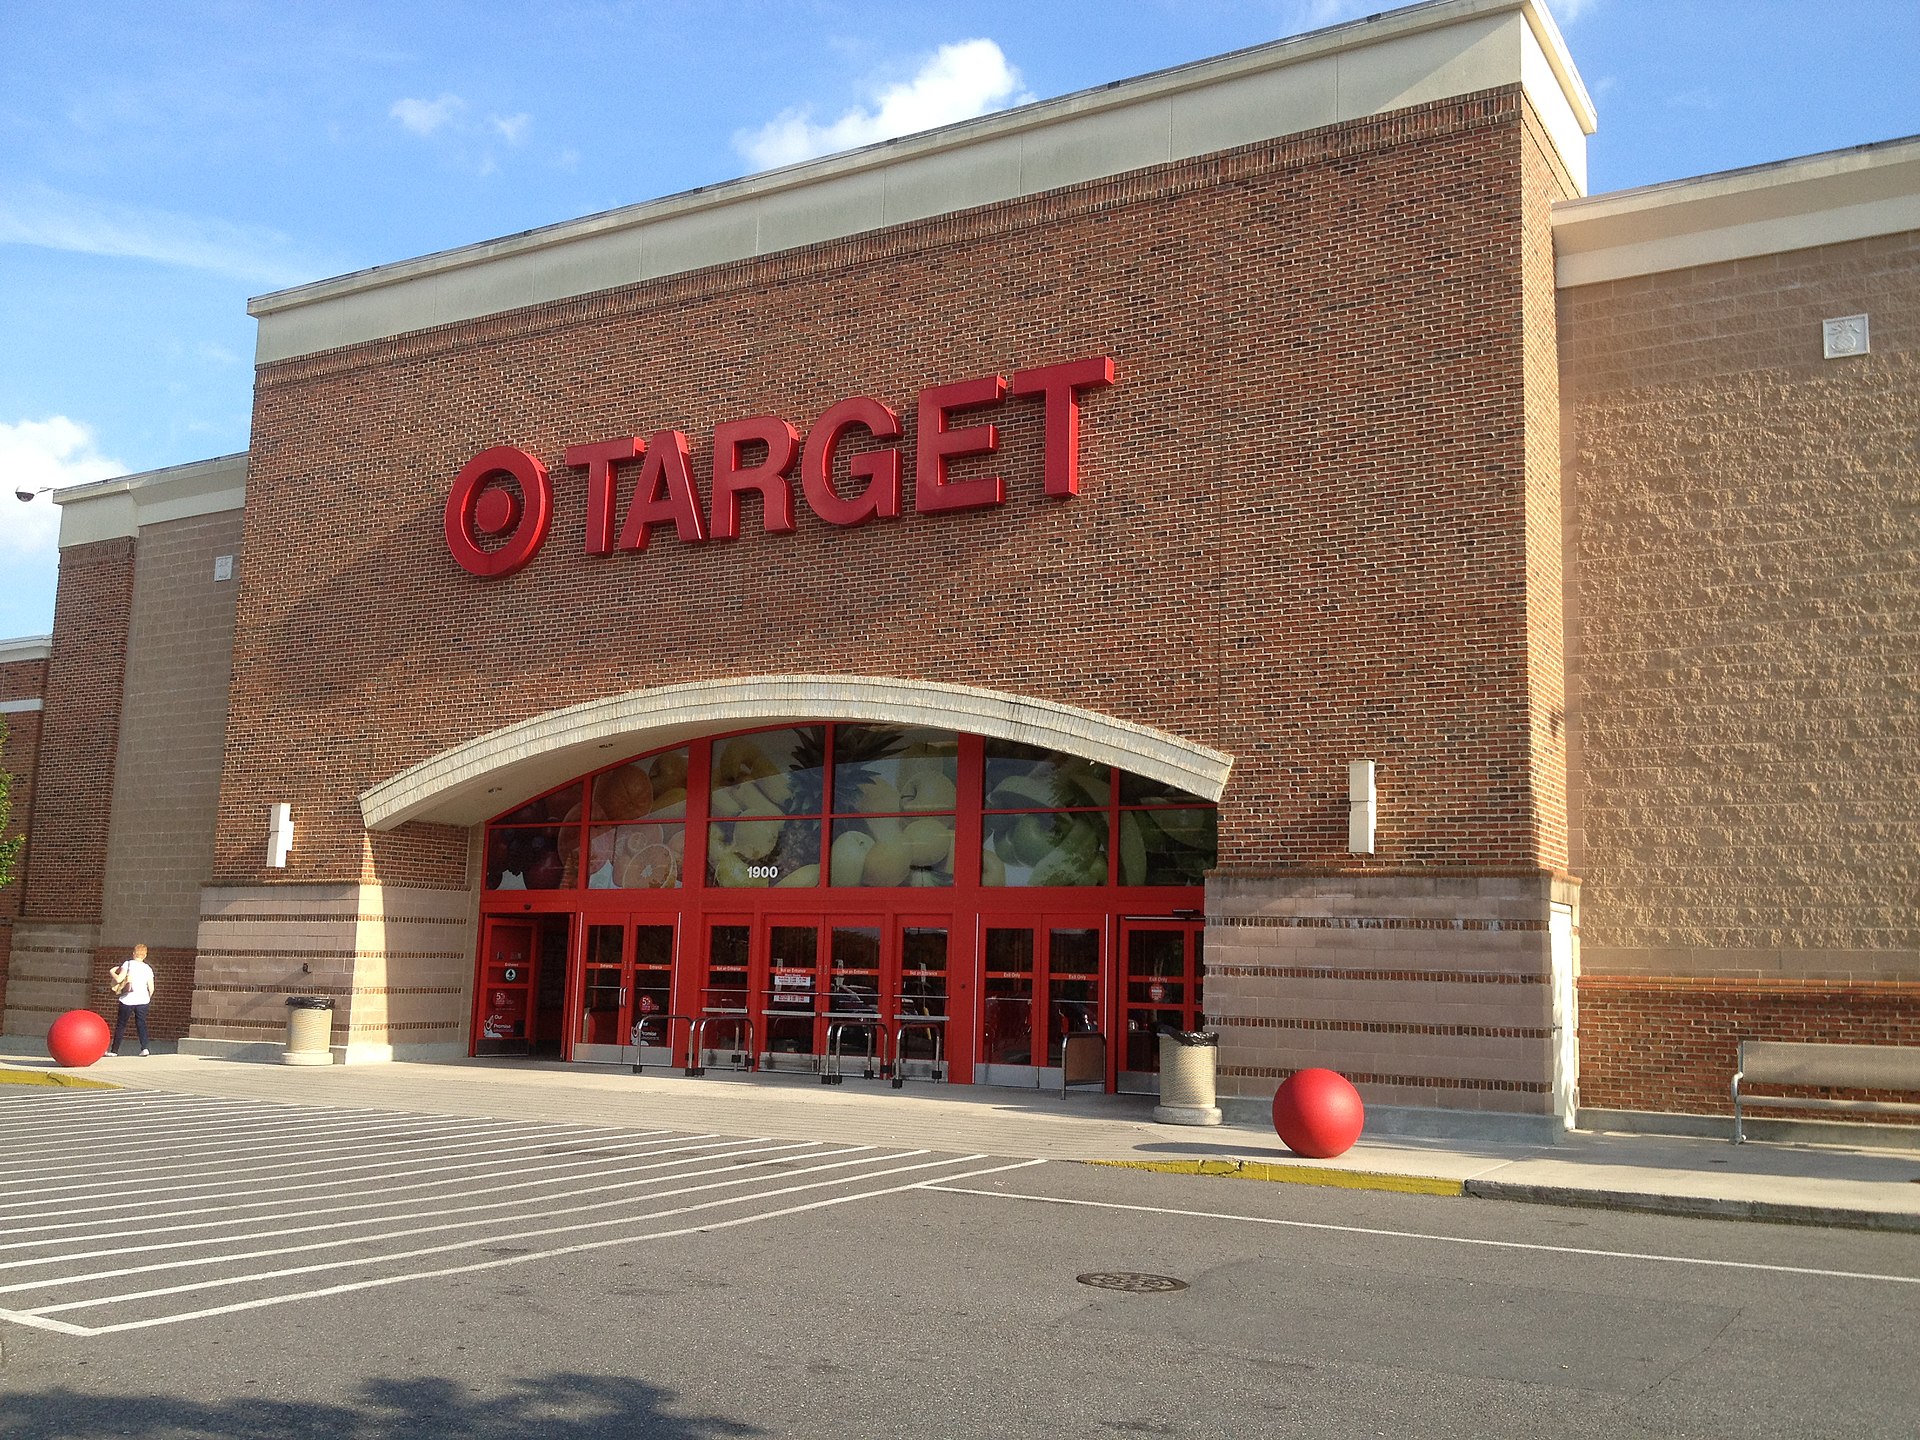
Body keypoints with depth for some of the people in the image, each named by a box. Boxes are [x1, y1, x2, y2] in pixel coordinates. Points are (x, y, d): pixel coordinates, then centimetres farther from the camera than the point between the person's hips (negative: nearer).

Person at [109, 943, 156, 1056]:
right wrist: (148, 998, 22)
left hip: (128, 1000, -2)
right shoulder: (148, 968, 7)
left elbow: (118, 979, -10)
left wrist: (111, 973, 9)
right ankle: (144, 1048, -11)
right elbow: (151, 988, 4)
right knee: (141, 1023, 6)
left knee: (121, 1025, 9)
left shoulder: (128, 964, -2)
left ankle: (115, 1050, 12)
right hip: (142, 1000, 2)